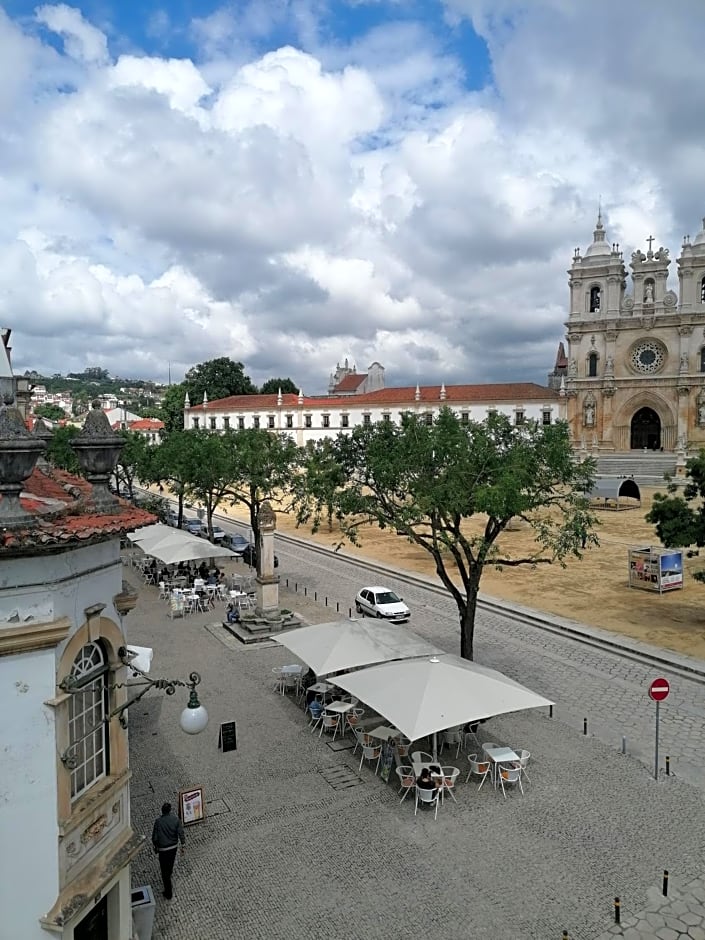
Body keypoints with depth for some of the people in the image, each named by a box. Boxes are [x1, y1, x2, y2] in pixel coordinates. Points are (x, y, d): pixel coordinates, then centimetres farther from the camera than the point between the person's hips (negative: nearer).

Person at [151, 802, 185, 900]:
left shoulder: (158, 822, -19)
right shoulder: (176, 819, -13)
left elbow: (154, 837, -13)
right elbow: (181, 833, -11)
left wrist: (155, 847, 5)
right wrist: (183, 844, 0)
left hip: (163, 848, -3)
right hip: (174, 846, 3)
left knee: (164, 870, 7)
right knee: (170, 863, 30)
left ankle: (169, 893, 12)